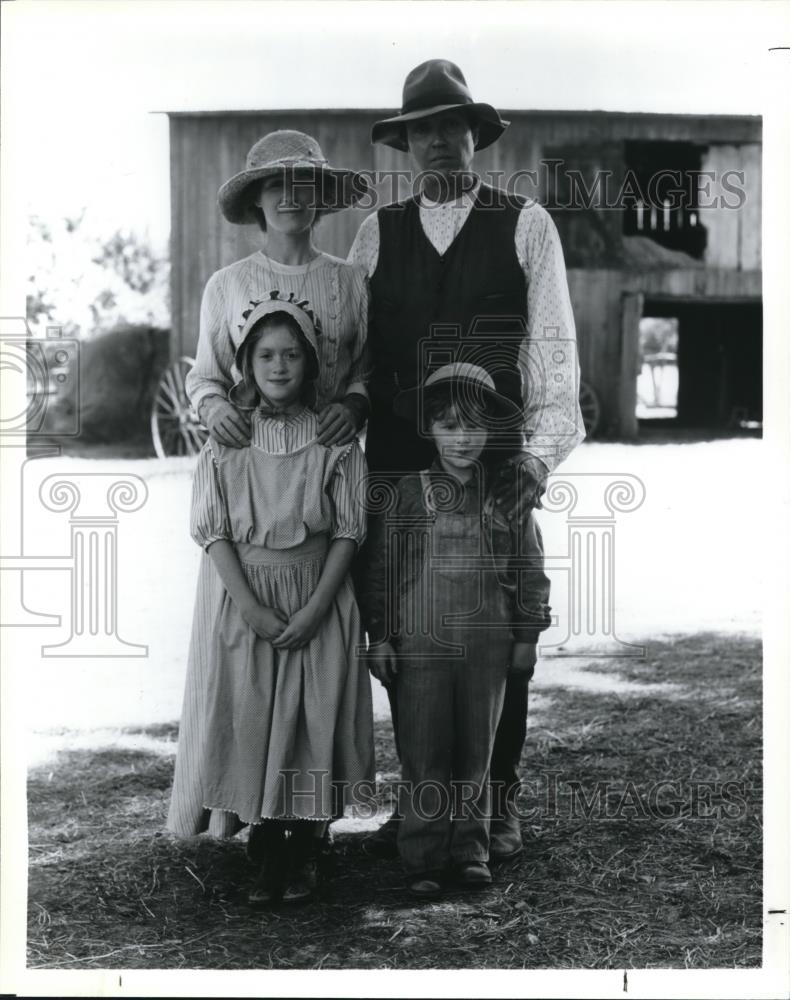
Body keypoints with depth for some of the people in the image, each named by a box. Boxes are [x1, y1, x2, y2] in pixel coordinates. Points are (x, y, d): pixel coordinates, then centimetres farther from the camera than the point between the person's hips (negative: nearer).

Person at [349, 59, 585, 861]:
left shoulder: (525, 226, 3)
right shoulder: (377, 233, 10)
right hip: (396, 469, 2)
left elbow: (552, 345, -3)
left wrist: (541, 451, -15)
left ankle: (498, 800, 19)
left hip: (498, 468, -2)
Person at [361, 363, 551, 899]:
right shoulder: (408, 494, 0)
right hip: (421, 642, -1)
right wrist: (380, 636, 1)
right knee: (424, 754, 0)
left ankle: (470, 847, 21)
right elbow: (382, 568, 3)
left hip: (488, 645, 1)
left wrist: (527, 637, 7)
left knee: (477, 749, 9)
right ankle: (424, 859, 8)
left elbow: (529, 569, 9)